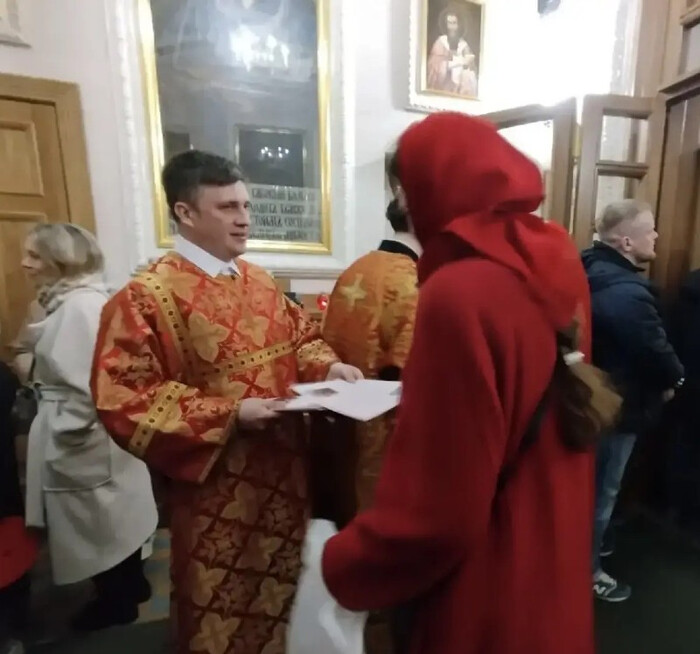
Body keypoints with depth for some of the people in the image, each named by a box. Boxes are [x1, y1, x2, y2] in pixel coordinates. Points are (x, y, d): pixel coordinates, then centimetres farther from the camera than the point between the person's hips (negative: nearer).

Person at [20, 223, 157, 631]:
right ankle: (130, 584, 42)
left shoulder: (81, 306, -23)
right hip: (92, 440, 9)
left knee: (100, 526, 11)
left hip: (85, 446, -9)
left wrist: (61, 441, -17)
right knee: (112, 522, 22)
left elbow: (87, 388, -27)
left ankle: (118, 604, 33)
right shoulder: (72, 302, 10)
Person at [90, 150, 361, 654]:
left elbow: (301, 338, 14)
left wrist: (327, 367, -7)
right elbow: (124, 399, -18)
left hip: (283, 471, 7)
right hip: (216, 489, -6)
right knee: (225, 612, 17)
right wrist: (229, 414, -24)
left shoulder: (260, 282, 5)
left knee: (286, 592, 27)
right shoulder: (147, 296, -15)